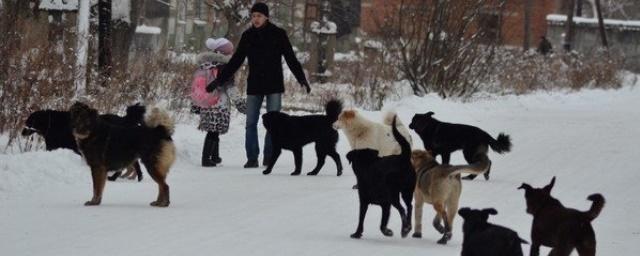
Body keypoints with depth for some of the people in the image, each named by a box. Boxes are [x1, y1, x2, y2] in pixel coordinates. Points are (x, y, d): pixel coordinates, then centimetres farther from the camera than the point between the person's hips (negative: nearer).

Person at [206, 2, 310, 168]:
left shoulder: (278, 34, -2)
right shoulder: (247, 36, 6)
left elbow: (291, 59, -1)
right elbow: (235, 61, 10)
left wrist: (302, 79, -11)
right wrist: (219, 80, 5)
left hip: (274, 86, -2)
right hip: (254, 86, 2)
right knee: (251, 123, -2)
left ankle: (269, 158, 6)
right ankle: (252, 158, 2)